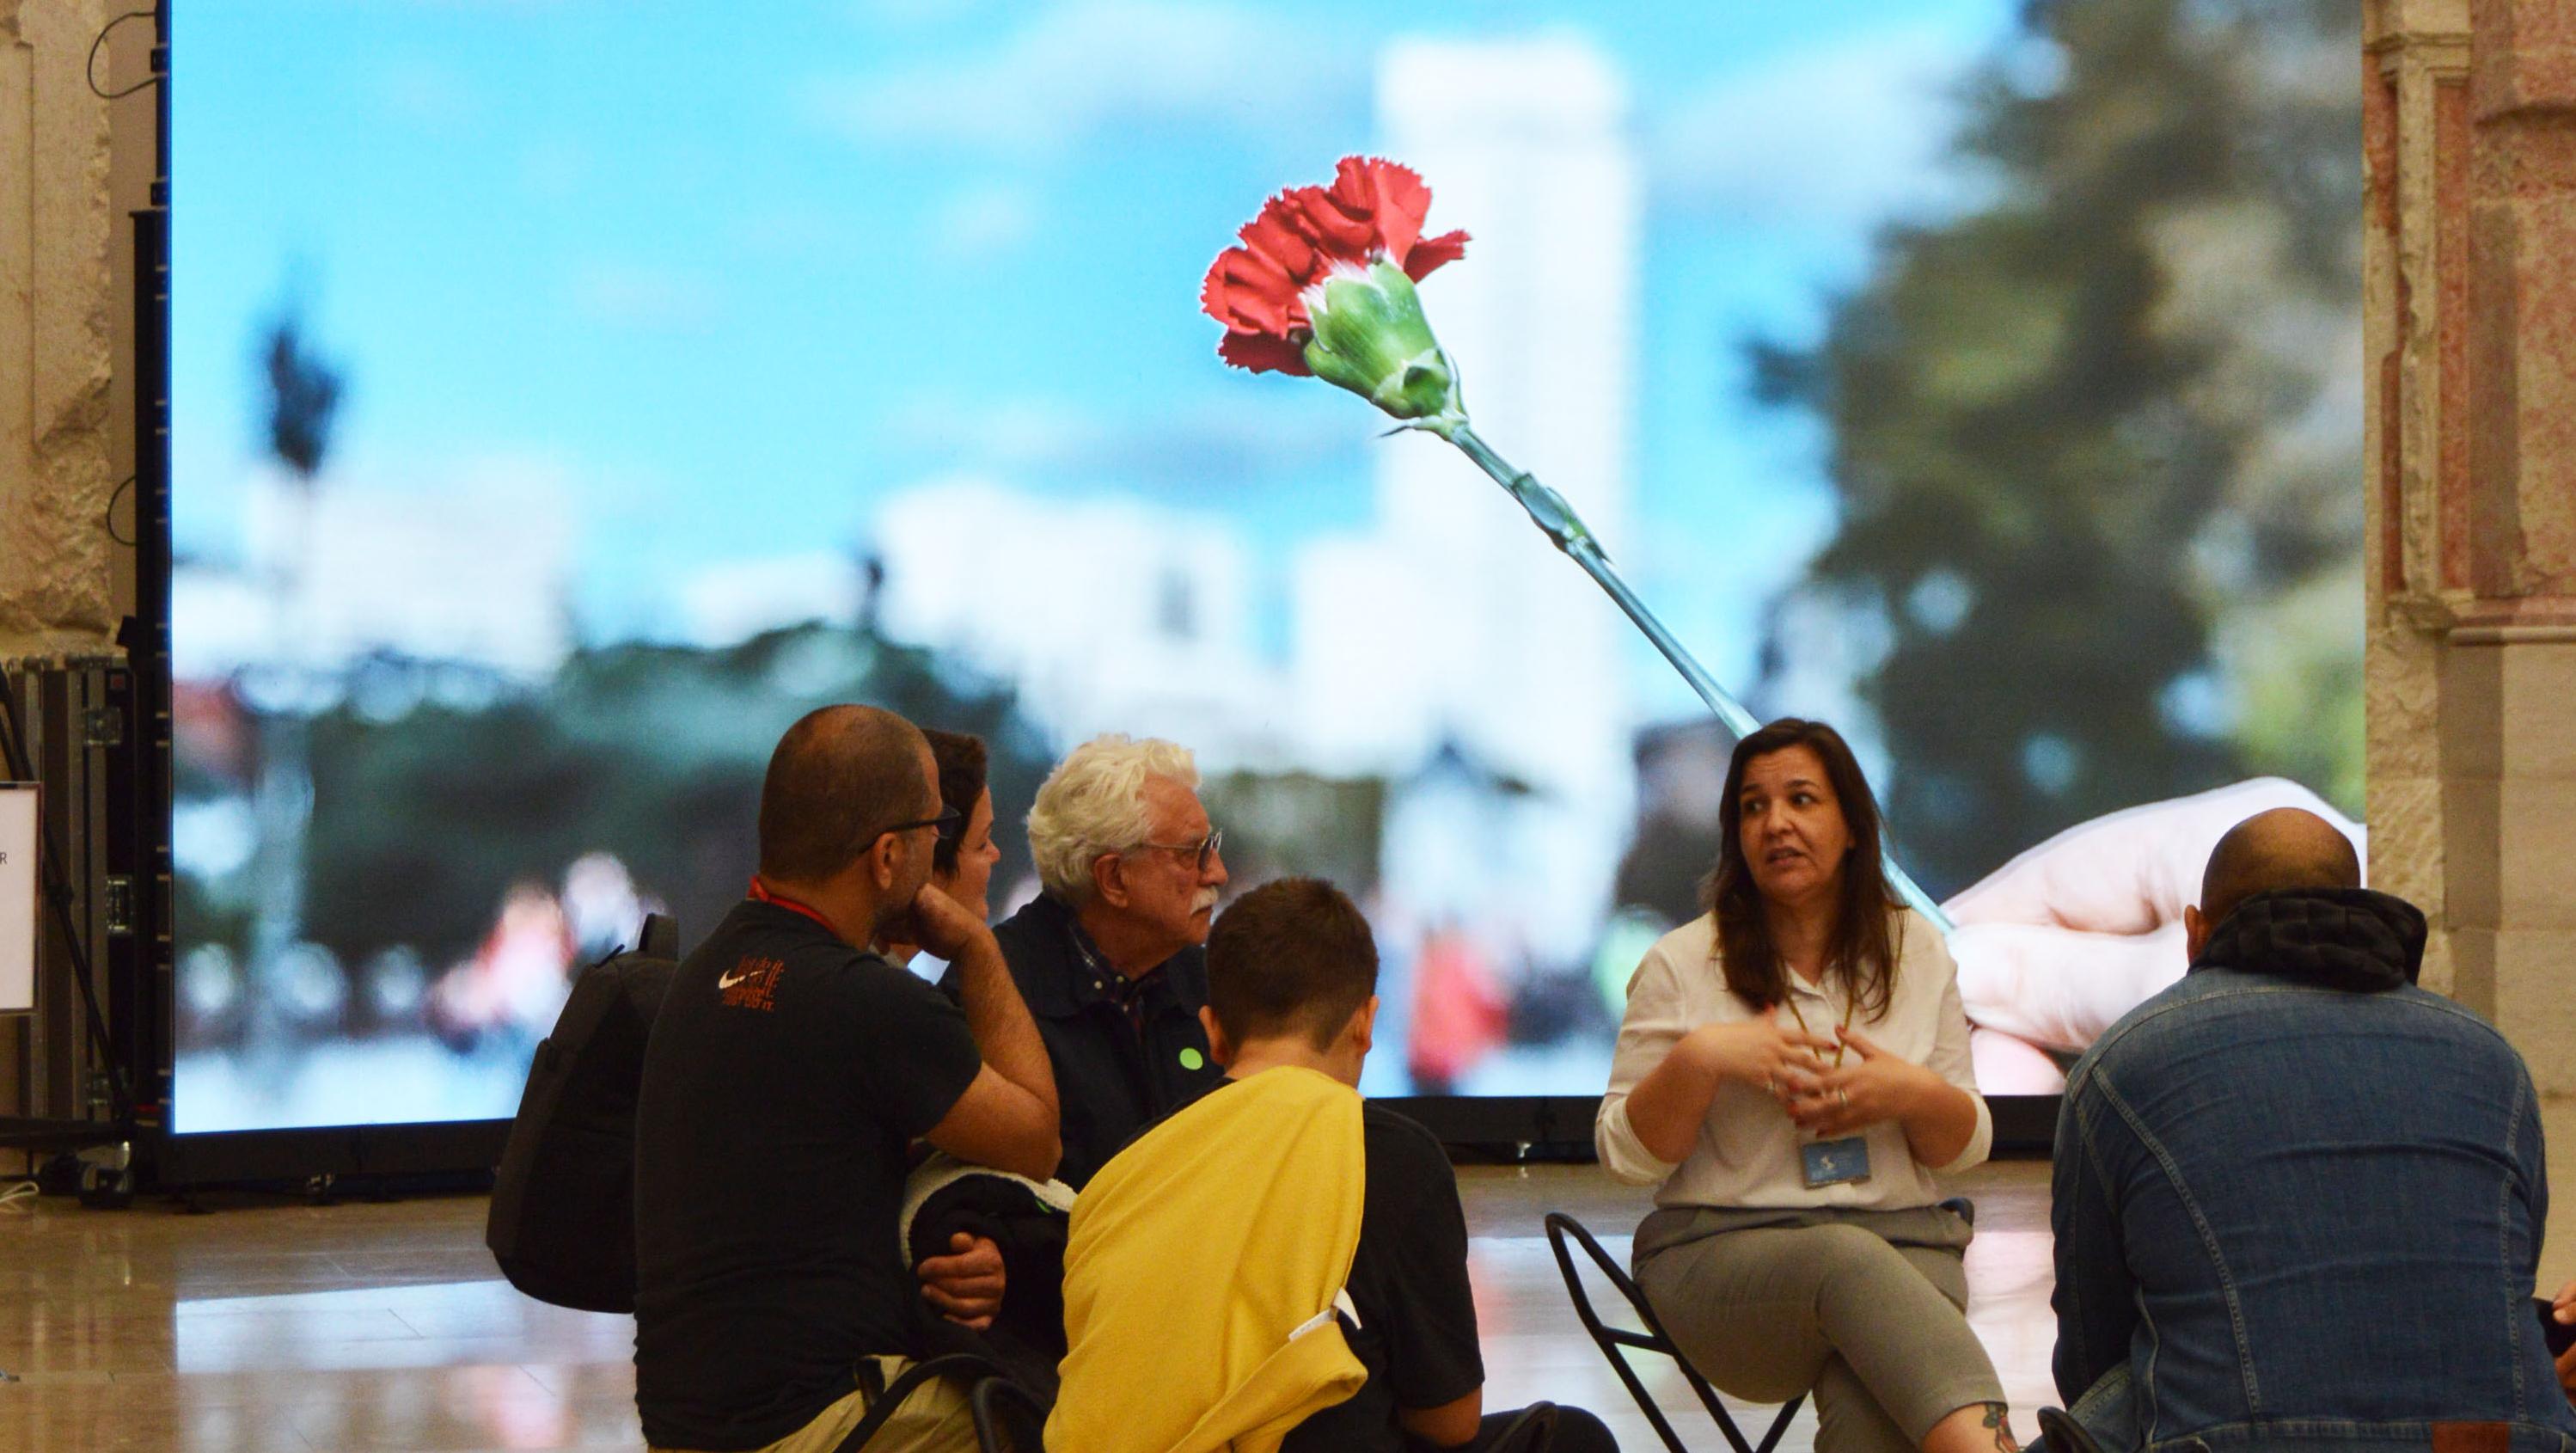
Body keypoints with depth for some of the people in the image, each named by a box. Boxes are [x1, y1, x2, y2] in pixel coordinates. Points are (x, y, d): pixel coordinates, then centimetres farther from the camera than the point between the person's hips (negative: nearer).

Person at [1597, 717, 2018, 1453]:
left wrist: (1915, 1095, -8)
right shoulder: (1681, 965, 6)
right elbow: (1626, 1155, 3)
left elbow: (1964, 1147, 15)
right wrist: (1699, 1060, -13)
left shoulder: (1916, 949, 13)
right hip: (1723, 1250, -2)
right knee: (1852, 1261, -39)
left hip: (1903, 1239, 2)